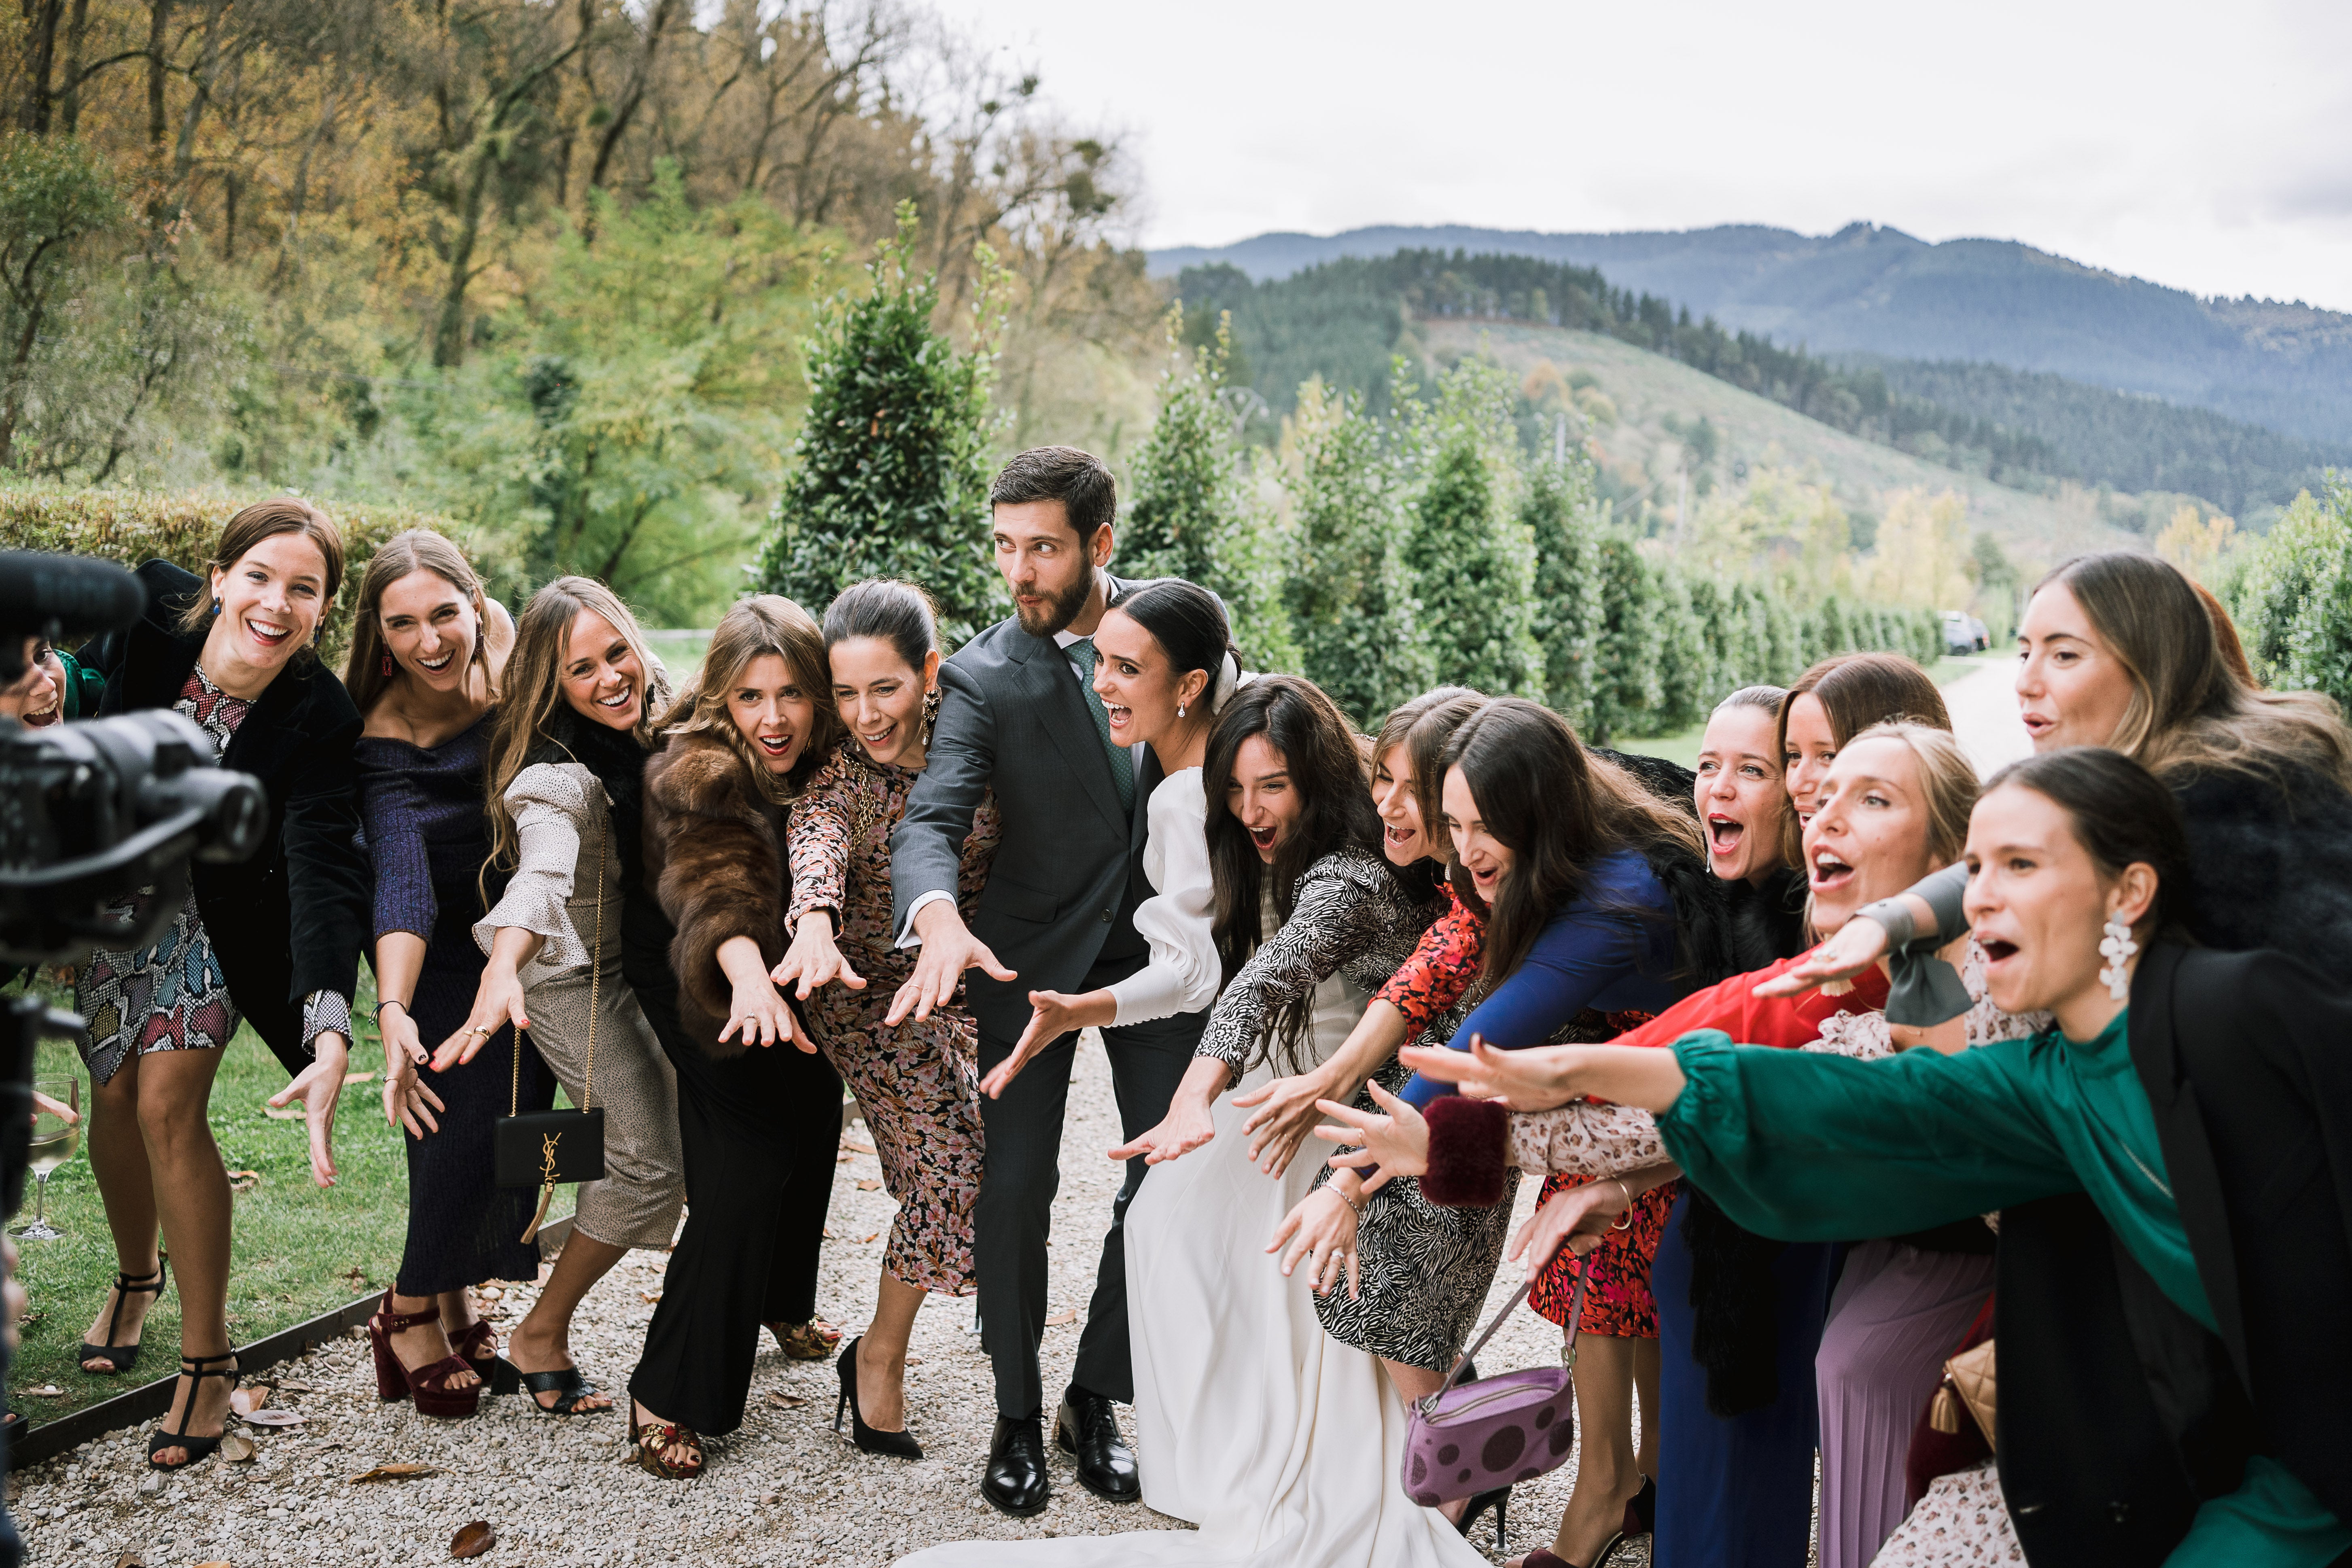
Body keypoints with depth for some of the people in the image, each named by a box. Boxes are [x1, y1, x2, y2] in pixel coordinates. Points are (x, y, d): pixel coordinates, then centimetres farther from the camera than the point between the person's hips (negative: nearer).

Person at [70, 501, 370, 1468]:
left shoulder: (320, 720, -30)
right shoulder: (148, 611, -24)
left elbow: (325, 870, -38)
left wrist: (331, 1030, -50)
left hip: (220, 909, -3)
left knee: (167, 1105, -12)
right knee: (115, 1097, 11)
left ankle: (207, 1362, 4)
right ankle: (136, 1274, 42)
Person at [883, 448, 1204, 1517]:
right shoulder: (983, 680, -13)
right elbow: (929, 820, -24)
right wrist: (939, 919, -47)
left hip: (1161, 944, 2)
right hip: (1032, 956, -2)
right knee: (1014, 1185, -3)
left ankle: (1095, 1399, 24)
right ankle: (1017, 1416, 18)